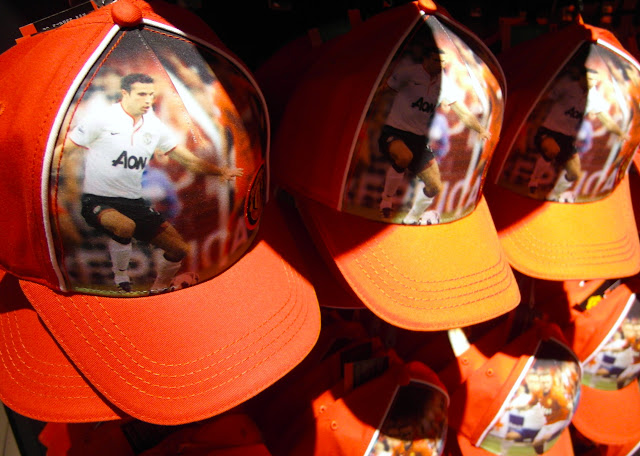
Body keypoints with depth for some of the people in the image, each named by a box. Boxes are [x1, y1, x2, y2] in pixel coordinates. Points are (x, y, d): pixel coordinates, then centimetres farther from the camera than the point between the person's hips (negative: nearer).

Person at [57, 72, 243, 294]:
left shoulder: (154, 126, 5)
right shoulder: (101, 119, -8)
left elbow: (187, 159, 10)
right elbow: (62, 151, -4)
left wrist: (220, 171, -1)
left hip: (134, 202, 5)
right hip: (98, 201, -5)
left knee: (179, 249, -1)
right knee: (125, 226, -39)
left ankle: (157, 291, 26)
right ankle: (121, 282, -10)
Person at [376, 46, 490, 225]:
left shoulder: (444, 82, 7)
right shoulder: (408, 71, -6)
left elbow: (462, 110, 8)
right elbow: (384, 91, -1)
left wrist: (482, 130, -1)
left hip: (419, 139, 6)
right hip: (393, 132, -5)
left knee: (435, 188, 3)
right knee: (405, 157, -41)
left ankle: (411, 219, 30)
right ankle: (387, 199, -14)